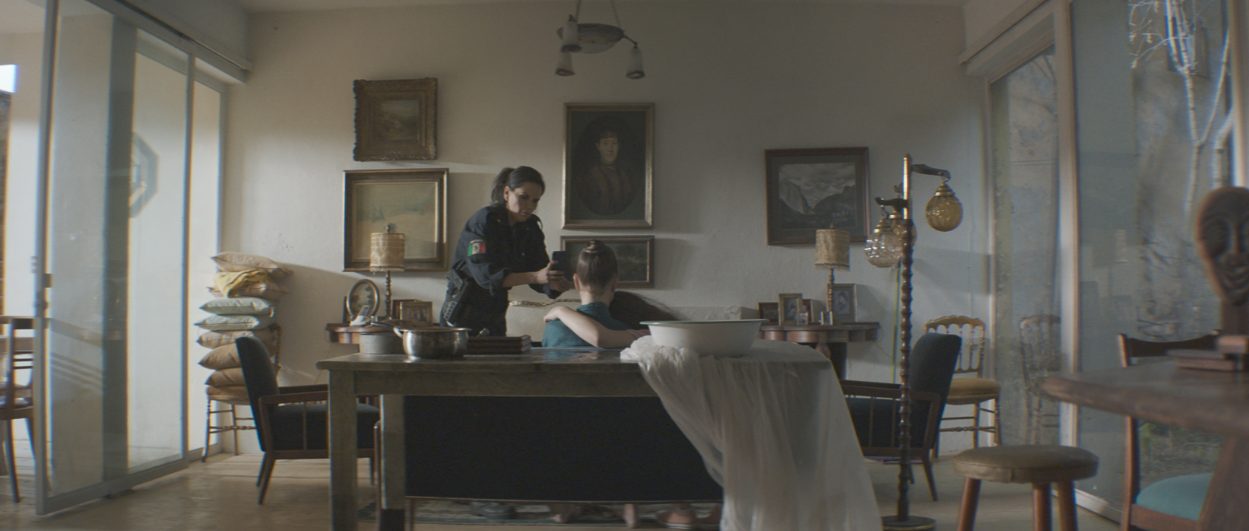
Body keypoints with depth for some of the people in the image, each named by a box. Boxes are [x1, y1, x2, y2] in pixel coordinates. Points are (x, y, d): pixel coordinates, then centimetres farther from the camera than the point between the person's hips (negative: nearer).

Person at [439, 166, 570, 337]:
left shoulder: (531, 228, 1)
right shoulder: (484, 221, -16)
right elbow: (485, 274, -28)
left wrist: (556, 284, -27)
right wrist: (536, 277, -37)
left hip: (496, 313, 6)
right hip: (464, 309, -5)